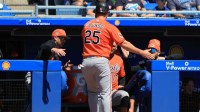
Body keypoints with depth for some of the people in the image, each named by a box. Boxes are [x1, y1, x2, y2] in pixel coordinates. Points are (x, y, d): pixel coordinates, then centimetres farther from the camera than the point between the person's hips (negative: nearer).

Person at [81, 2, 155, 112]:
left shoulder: (86, 25, 11)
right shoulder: (109, 27, -2)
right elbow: (123, 43, -4)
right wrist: (142, 52, 0)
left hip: (86, 61, 4)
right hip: (101, 61, -4)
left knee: (92, 91, 18)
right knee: (105, 93, -2)